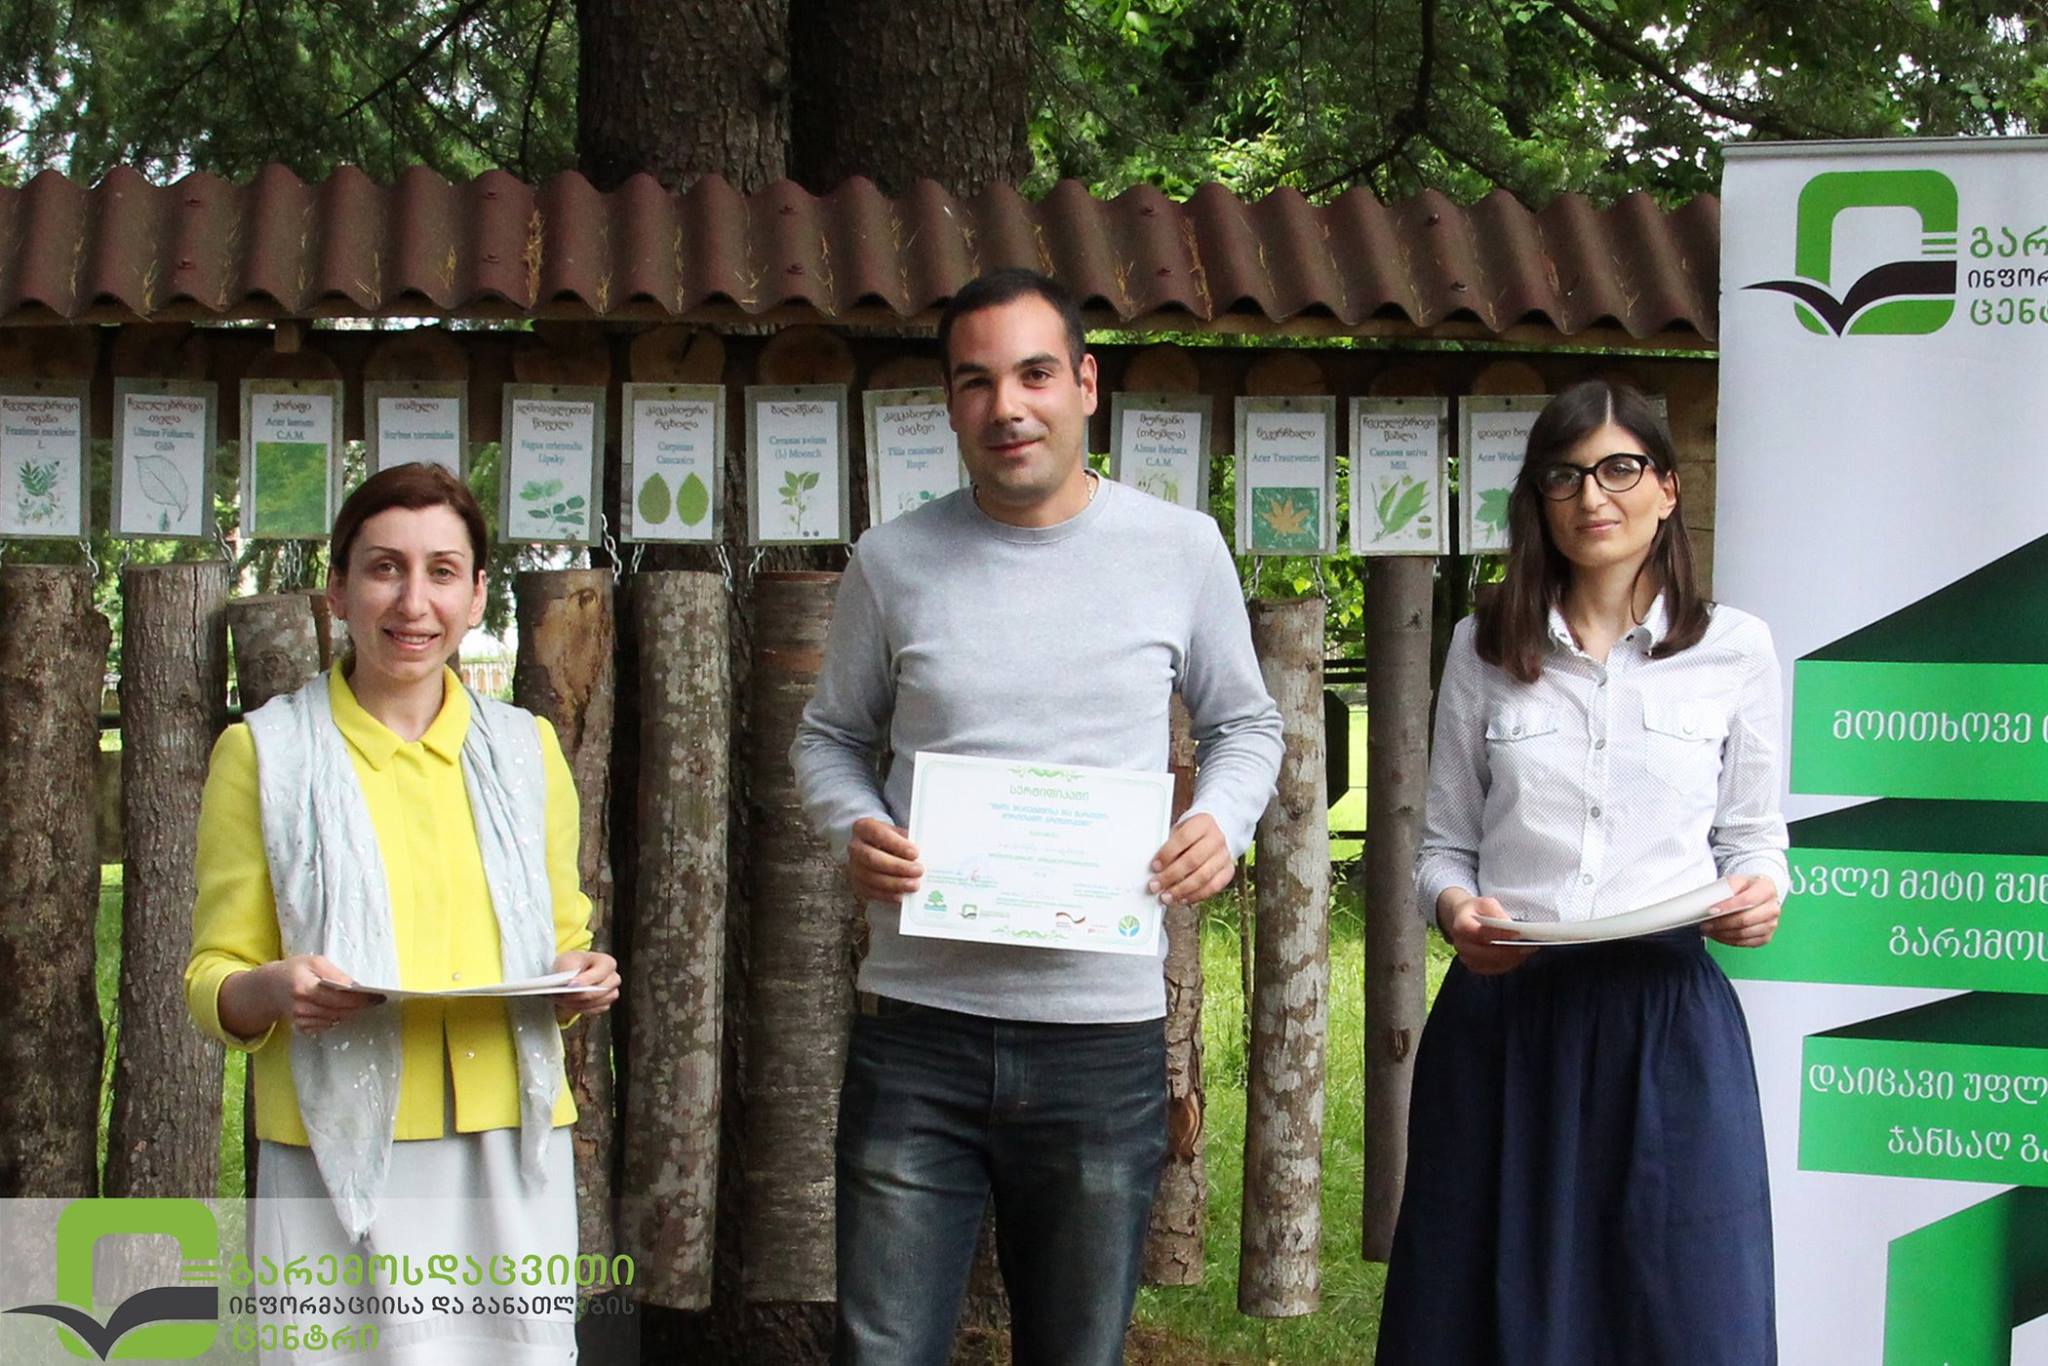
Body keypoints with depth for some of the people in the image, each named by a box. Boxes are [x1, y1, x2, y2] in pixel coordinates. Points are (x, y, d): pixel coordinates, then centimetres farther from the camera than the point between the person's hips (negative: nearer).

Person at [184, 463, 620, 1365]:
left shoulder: (525, 750, 13)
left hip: (511, 1158, 3)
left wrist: (584, 982, 0)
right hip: (339, 1164, -3)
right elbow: (213, 984, 5)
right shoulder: (266, 752, 4)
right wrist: (272, 990, -17)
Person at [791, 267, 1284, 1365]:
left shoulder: (1182, 550, 2)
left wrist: (1222, 822, -6)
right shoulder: (894, 563, 3)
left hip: (1105, 1034, 0)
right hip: (918, 1031, 0)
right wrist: (854, 828, -7)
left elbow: (1245, 725, 15)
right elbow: (829, 737, 15)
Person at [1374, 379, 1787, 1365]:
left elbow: (1751, 837, 12)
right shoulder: (1484, 647, 9)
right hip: (1502, 1014, 1)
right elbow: (1444, 844, 11)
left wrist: (1756, 894, -9)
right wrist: (1452, 905, -10)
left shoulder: (1735, 649, 6)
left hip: (1667, 1017, -1)